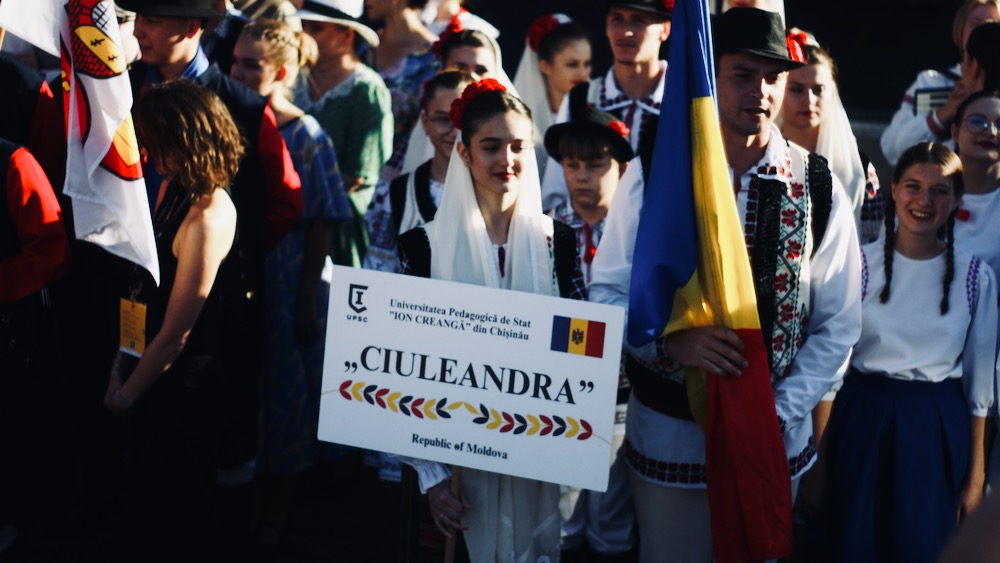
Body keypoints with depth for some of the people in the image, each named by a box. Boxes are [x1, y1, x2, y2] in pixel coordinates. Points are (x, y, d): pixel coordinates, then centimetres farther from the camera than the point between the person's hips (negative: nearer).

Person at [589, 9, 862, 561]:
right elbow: (607, 293, -5)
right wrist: (670, 340, -24)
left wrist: (779, 413, -12)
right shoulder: (654, 174, -9)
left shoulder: (818, 189, -5)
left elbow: (837, 325, -2)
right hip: (666, 431, -1)